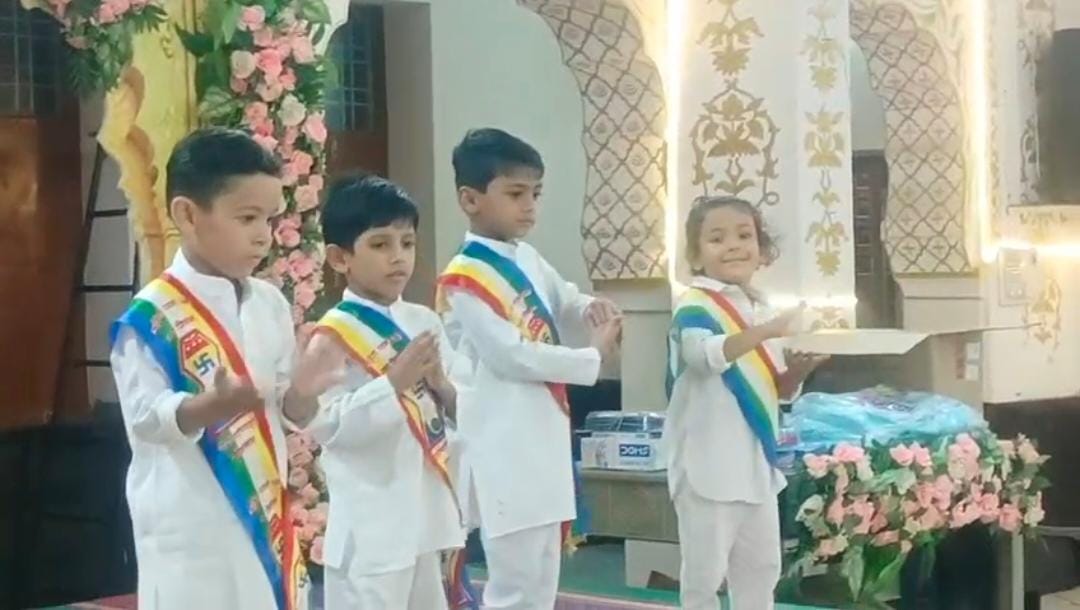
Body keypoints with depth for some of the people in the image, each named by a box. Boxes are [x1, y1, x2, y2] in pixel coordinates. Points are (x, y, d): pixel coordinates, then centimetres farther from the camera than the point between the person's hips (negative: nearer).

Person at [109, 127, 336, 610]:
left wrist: (300, 393, -9)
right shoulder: (152, 315, -15)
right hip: (190, 526, -7)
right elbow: (143, 417, -18)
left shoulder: (271, 304, 7)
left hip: (264, 509, 7)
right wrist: (210, 407, -33)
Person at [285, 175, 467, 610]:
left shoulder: (425, 322, 7)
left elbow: (463, 408, 11)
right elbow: (324, 424, -20)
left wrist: (441, 387, -10)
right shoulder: (334, 336, -12)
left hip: (424, 513, 7)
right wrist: (393, 383, -23)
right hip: (369, 525, -7)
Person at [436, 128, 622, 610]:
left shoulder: (528, 260, 9)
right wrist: (594, 357, -13)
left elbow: (563, 299, 28)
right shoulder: (464, 279, -16)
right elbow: (511, 355, -21)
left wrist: (592, 309, 5)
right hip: (505, 451, -9)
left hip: (543, 437, 9)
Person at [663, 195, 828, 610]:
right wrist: (768, 332, -39)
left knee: (762, 566, 17)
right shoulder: (695, 305, -10)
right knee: (705, 571, 0)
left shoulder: (763, 309, 13)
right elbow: (704, 353, -32)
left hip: (756, 460, 8)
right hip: (709, 463, -8)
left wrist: (802, 368, -4)